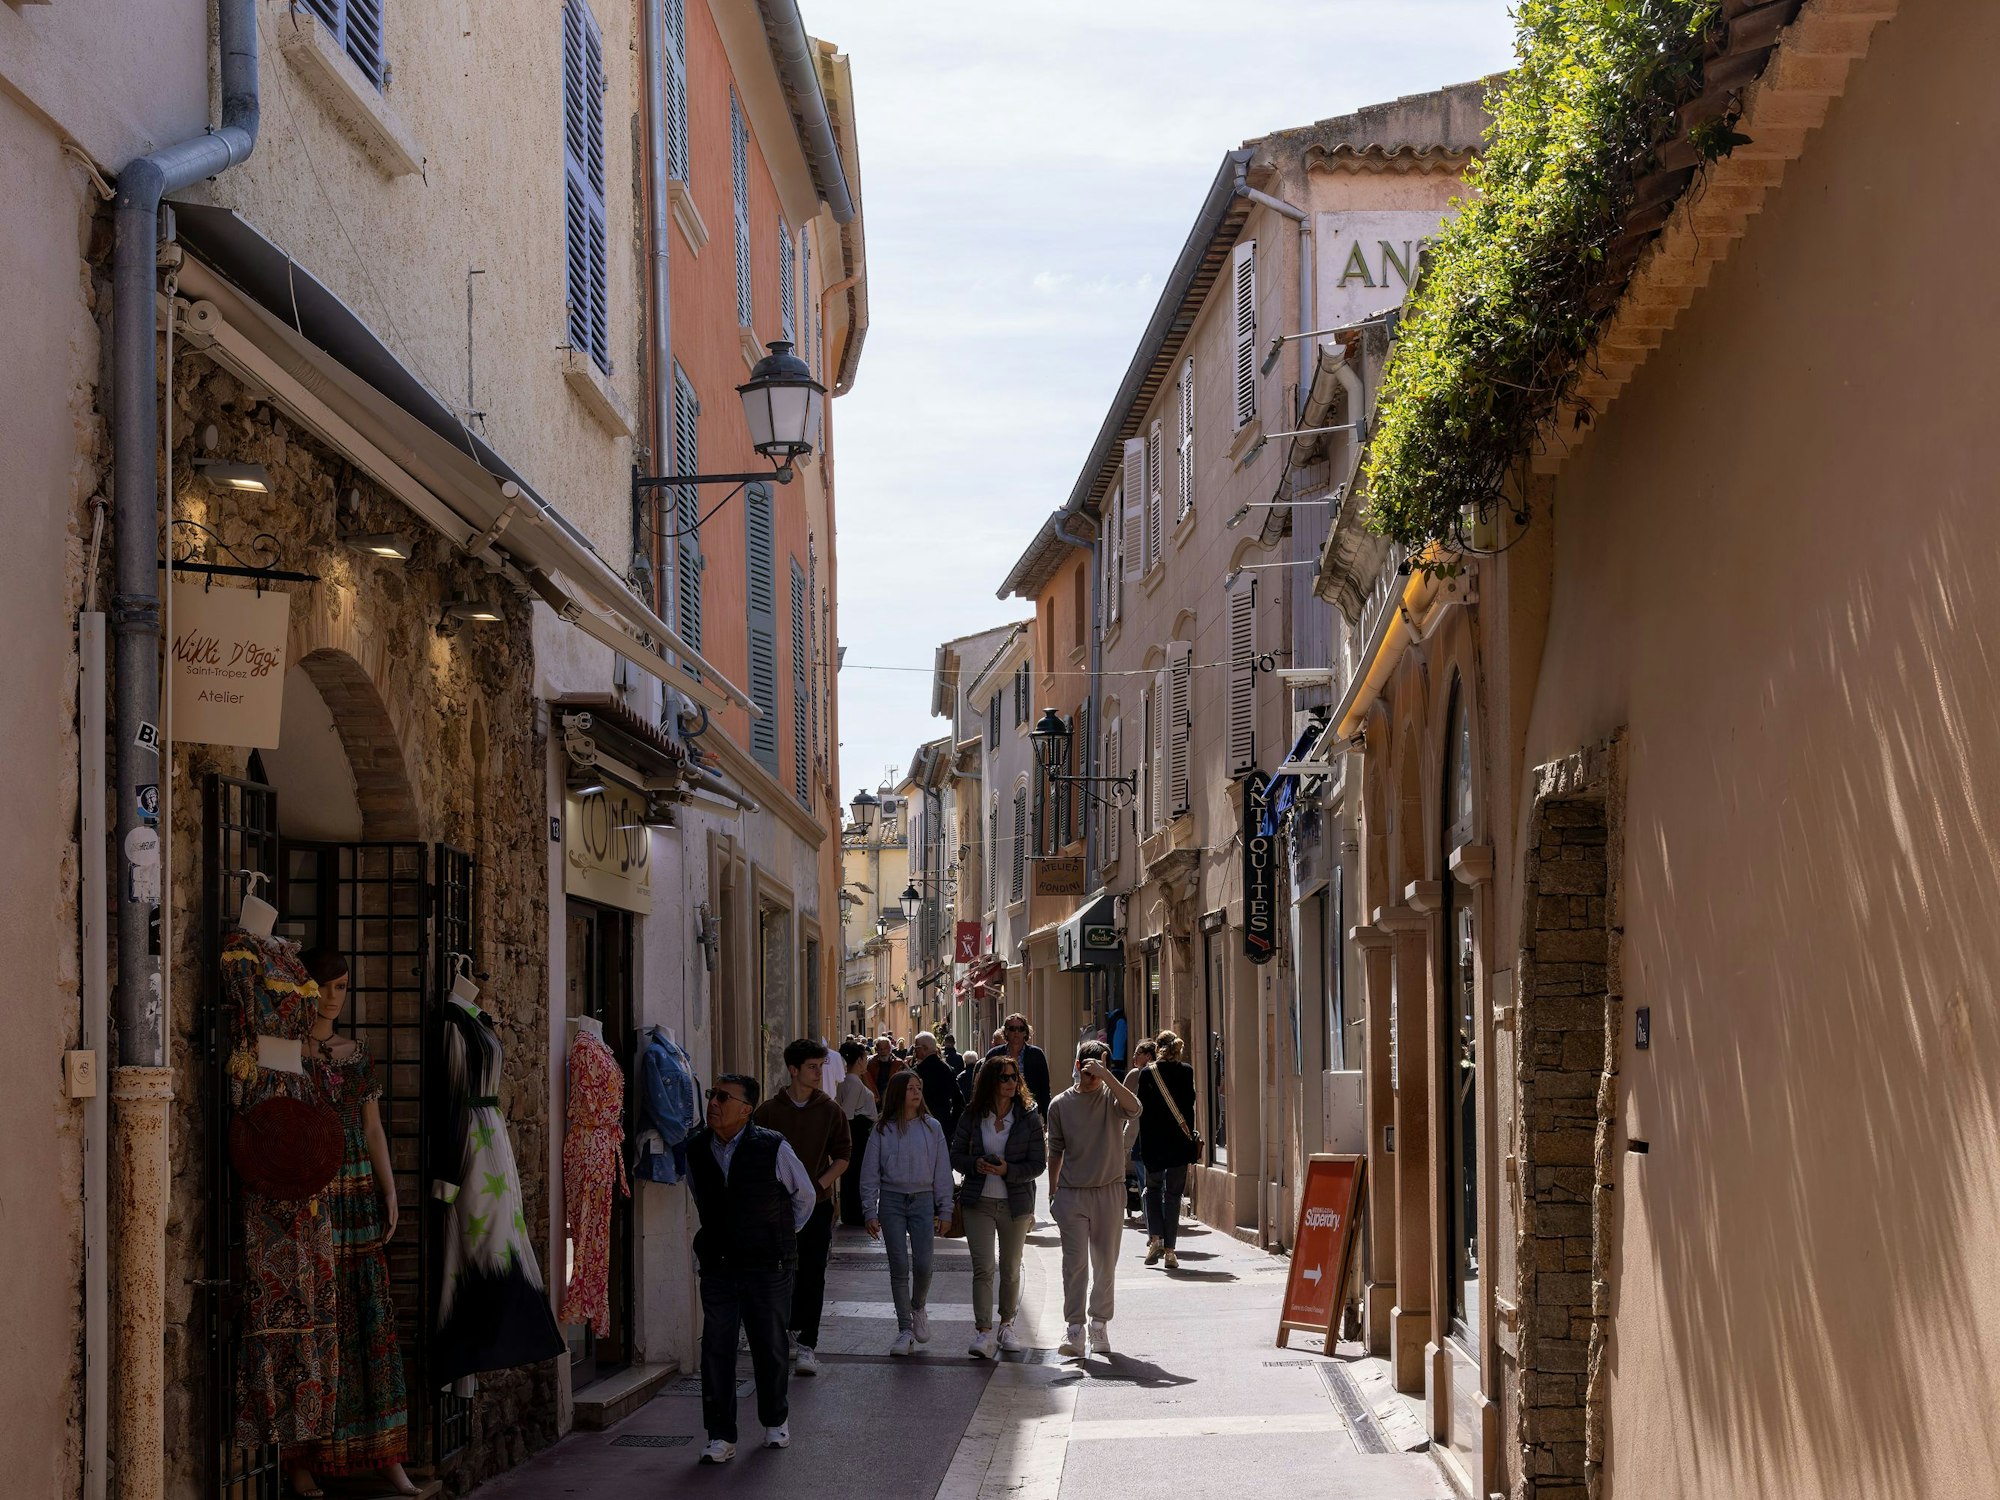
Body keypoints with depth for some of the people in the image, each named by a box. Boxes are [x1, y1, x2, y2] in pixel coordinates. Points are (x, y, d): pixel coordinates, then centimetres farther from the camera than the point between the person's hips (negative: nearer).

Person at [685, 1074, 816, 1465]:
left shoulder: (773, 1148, -12)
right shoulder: (696, 1149, -1)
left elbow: (805, 1196, 6)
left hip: (767, 1267, -2)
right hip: (717, 1267, 3)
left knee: (770, 1345, 8)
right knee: (716, 1348, -2)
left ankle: (776, 1422, 29)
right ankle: (720, 1436, 5)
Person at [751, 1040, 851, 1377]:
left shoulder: (830, 1111, 3)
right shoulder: (769, 1111, 1)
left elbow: (843, 1156, 5)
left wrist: (818, 1186, -8)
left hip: (817, 1203, 0)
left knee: (812, 1276, -5)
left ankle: (806, 1345, -5)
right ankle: (794, 1328, 27)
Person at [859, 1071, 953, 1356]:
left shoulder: (932, 1128, 4)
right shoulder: (883, 1130, 1)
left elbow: (942, 1171, 7)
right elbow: (870, 1172, 3)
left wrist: (945, 1210, 4)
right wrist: (870, 1212, -2)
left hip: (923, 1200, 0)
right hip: (891, 1201, 0)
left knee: (923, 1265, -8)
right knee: (899, 1266, -1)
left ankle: (918, 1307, 23)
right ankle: (905, 1330, 6)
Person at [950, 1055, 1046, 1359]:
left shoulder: (1028, 1117, -3)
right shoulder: (972, 1116, 0)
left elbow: (1038, 1163, -4)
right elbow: (956, 1155, 6)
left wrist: (1008, 1170, -20)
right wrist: (976, 1164, -15)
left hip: (1016, 1203, 0)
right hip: (979, 1202, 0)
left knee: (1010, 1269, 12)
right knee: (983, 1267, -10)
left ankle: (1007, 1325, 30)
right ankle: (984, 1333, -16)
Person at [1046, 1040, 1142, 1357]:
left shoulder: (1111, 1097, 0)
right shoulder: (1061, 1104, 5)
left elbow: (1134, 1109, -24)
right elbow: (1055, 1152, 12)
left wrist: (1106, 1075, -29)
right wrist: (1052, 1192, 11)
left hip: (1109, 1191, 0)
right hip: (1072, 1192, 0)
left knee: (1105, 1262, 6)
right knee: (1075, 1261, -7)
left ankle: (1099, 1325, 17)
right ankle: (1074, 1327, -5)